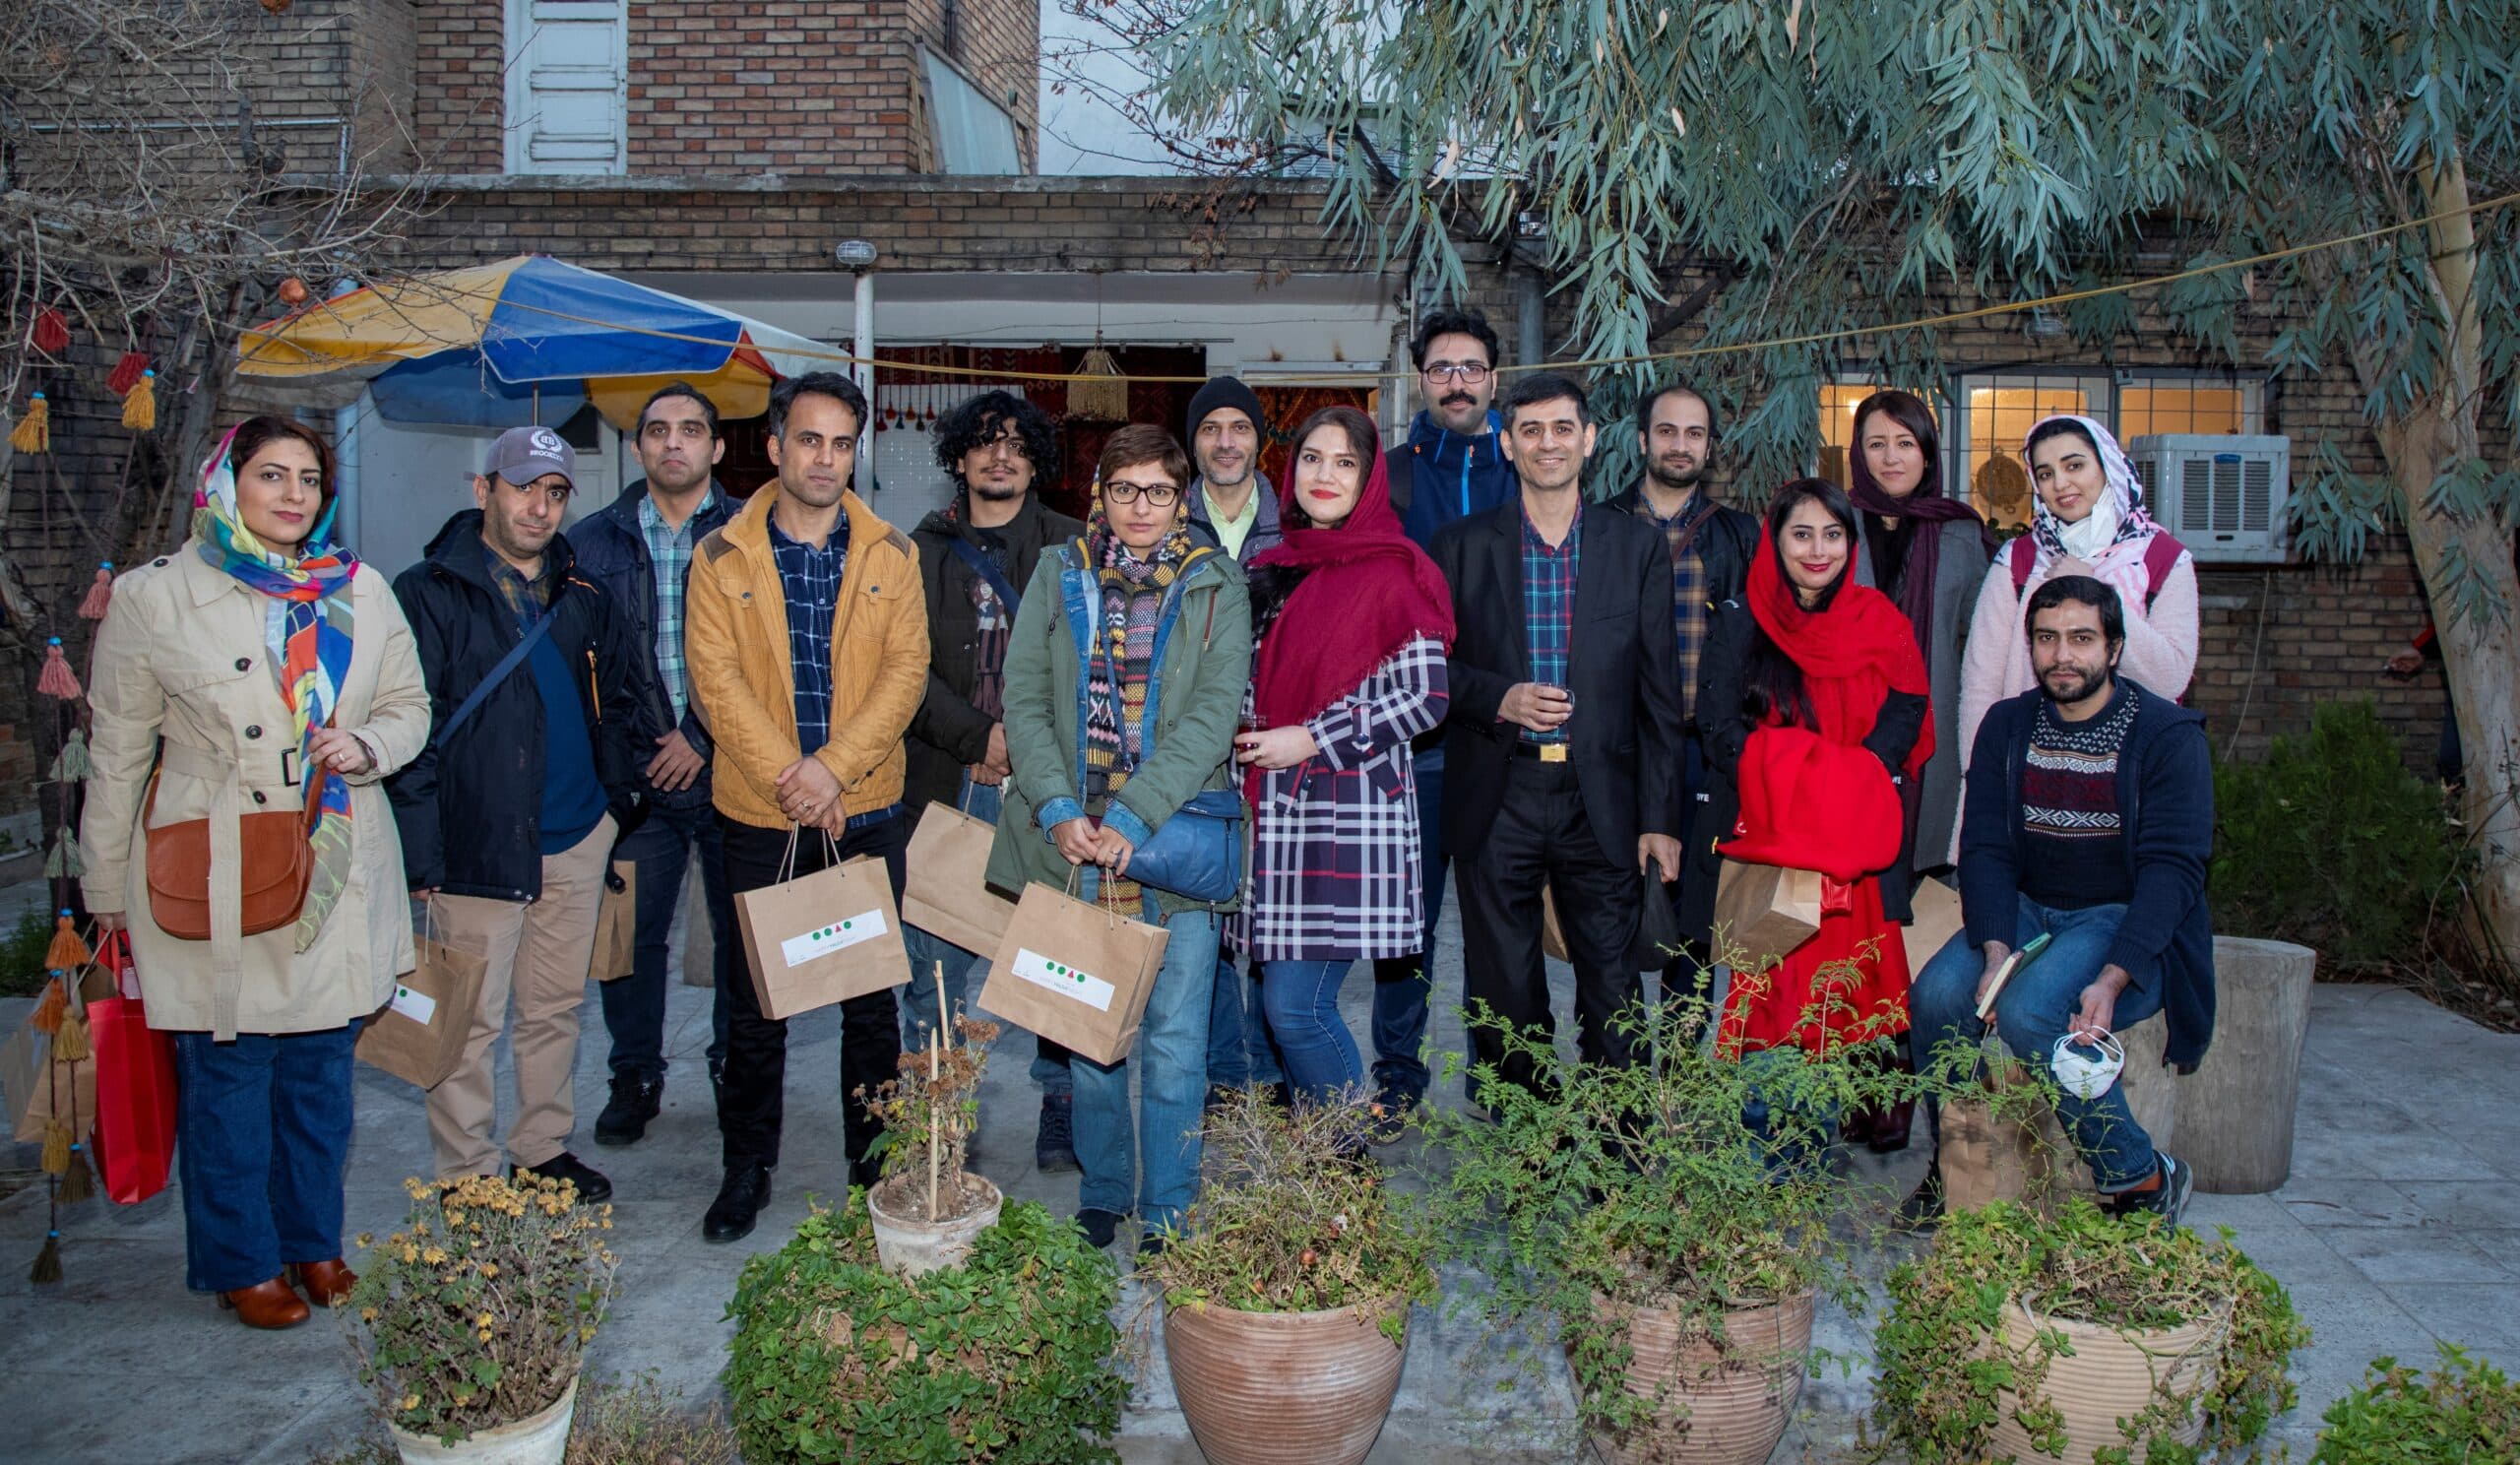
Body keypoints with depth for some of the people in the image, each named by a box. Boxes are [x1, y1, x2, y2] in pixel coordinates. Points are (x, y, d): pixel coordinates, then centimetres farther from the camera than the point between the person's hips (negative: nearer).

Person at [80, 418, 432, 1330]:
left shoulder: (361, 593, 5)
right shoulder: (155, 598, -3)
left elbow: (409, 705, 14)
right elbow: (117, 756, 1)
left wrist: (368, 746, -9)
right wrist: (108, 891, 4)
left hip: (338, 878, 3)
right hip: (215, 889, -3)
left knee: (322, 1068, 13)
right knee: (228, 1074, 5)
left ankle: (314, 1240, 32)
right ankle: (242, 1262, 23)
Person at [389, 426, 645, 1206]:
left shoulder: (581, 594, 11)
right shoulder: (430, 594, -7)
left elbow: (619, 694, 23)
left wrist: (619, 793, 12)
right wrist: (420, 850, -15)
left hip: (577, 841, 6)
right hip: (480, 843, -5)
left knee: (557, 1007, 16)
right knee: (472, 1020, 1)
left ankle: (544, 1149, 30)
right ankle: (467, 1178, 14)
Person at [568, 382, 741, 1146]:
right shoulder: (594, 540, 8)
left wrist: (705, 737, -10)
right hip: (635, 772, 2)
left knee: (742, 932, 7)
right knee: (629, 933, 4)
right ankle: (635, 1077, 21)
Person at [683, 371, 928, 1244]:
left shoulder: (891, 557, 4)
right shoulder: (721, 558, 1)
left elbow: (906, 671, -4)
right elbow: (715, 678, -7)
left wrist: (833, 767, -15)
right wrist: (787, 774, -17)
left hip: (867, 812, 1)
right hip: (758, 815, 0)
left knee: (872, 1002, 8)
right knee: (755, 1000, 10)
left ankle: (874, 1168, 22)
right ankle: (747, 1168, 25)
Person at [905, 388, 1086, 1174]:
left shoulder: (1070, 547, 7)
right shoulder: (924, 549, 11)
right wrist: (981, 737, -9)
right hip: (949, 783, 1)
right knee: (937, 964, 3)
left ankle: (1062, 1115, 14)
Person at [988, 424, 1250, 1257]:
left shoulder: (1216, 588, 3)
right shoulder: (1058, 577, 9)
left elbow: (1213, 713, -7)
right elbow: (1024, 699, 3)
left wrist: (1135, 817, -17)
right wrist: (1057, 808, -12)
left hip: (1174, 840, -2)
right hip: (1074, 844, 2)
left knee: (1174, 1041, 2)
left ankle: (1167, 1211, 15)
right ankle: (1102, 1195, 27)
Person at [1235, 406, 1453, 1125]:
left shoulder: (1395, 574, -5)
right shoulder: (1272, 570, 14)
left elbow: (1424, 697, -10)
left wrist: (1312, 740, -12)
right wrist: (1250, 746, 6)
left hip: (1349, 810, -6)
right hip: (1273, 808, 6)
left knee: (1295, 1007, -8)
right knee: (1283, 1001, 8)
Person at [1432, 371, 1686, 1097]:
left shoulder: (1637, 547, 6)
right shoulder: (1462, 547, 6)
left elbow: (1659, 693, 5)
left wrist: (1659, 817, 1)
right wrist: (1497, 697, -13)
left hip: (1601, 801, 0)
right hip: (1495, 800, 0)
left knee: (1612, 994, 3)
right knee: (1503, 995, 7)